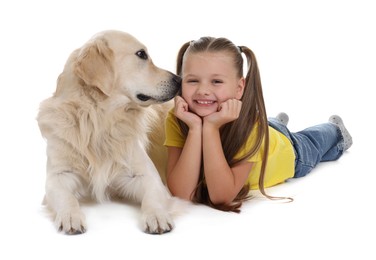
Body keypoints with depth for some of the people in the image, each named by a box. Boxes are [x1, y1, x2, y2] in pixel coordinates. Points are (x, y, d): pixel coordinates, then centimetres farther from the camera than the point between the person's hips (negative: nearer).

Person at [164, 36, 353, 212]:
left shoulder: (250, 124, -45)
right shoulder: (177, 119, -37)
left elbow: (221, 196, -50)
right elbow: (182, 193, -45)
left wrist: (211, 127, -56)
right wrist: (195, 127, -52)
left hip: (289, 154, -2)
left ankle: (335, 128, 59)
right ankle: (279, 121, 65)